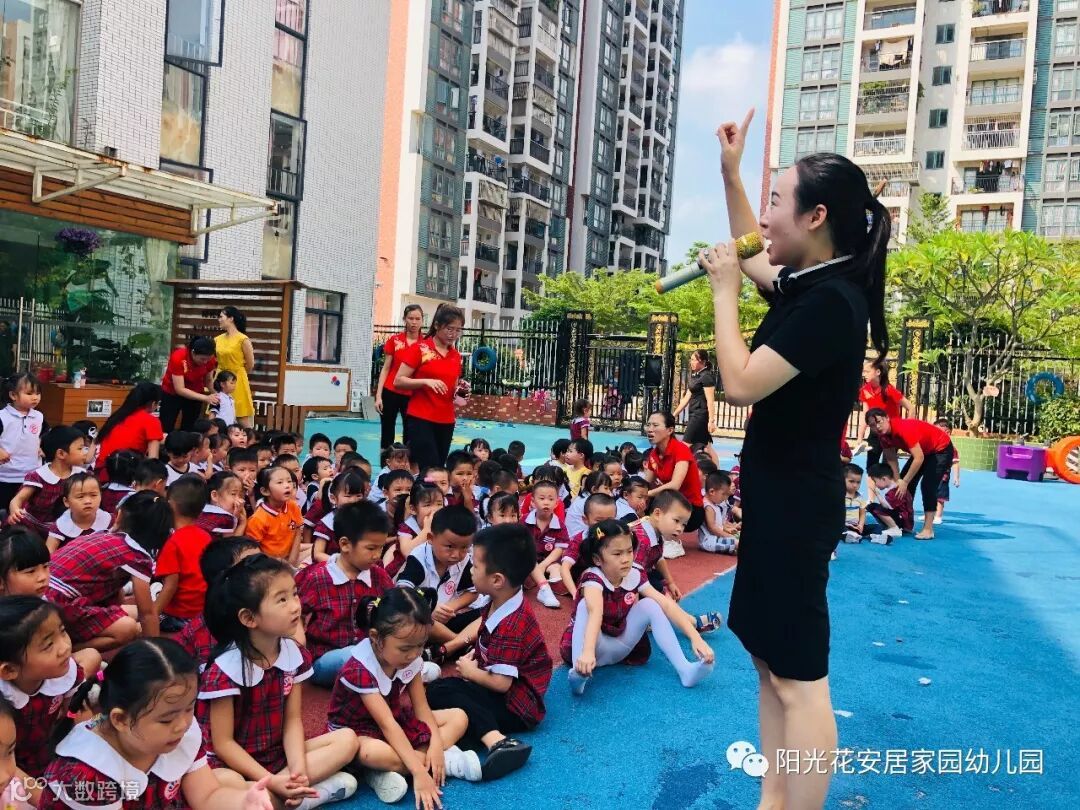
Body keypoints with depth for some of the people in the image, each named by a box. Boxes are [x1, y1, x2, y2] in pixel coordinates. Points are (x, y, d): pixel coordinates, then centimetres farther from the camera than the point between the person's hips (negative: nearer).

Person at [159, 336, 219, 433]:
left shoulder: (210, 359, -21)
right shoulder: (178, 357, -31)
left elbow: (209, 380, -3)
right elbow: (180, 389, -29)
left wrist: (215, 396, -19)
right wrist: (205, 398, -35)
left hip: (195, 394, 3)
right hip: (172, 393, -3)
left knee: (189, 429, 3)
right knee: (165, 429, -5)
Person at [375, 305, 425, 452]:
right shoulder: (394, 340, 1)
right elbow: (386, 369, 4)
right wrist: (378, 395, -2)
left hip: (412, 395, 0)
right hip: (390, 393, 1)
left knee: (410, 435, -1)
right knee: (387, 434, 7)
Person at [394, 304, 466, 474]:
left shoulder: (456, 356, 11)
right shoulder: (420, 348, -4)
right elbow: (398, 381, -7)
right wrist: (426, 381, -20)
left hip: (446, 421, 6)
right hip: (420, 419, -6)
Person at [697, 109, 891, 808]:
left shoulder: (832, 301, -21)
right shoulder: (810, 284, 9)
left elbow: (741, 383, -25)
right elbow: (752, 257, 29)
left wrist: (723, 290, -13)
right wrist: (731, 173, 23)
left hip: (797, 505, -10)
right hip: (778, 498, 10)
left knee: (798, 679, -2)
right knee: (771, 663, 17)